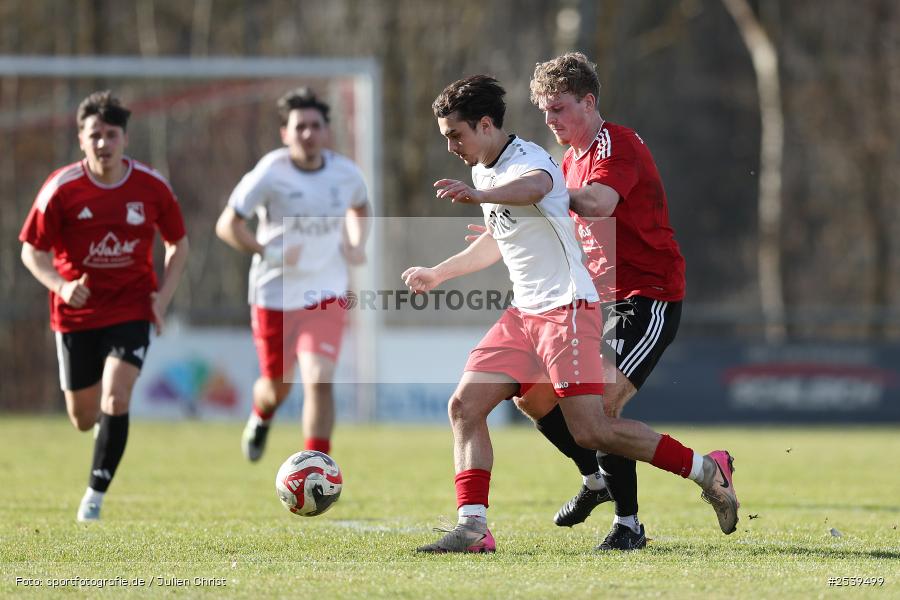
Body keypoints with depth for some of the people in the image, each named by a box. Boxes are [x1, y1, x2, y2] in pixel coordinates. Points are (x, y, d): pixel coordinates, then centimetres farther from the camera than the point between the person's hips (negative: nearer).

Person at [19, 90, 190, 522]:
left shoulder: (152, 187, -7)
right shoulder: (61, 189, -12)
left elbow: (178, 244, 8)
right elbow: (32, 251, -5)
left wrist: (164, 295, -6)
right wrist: (61, 285, -23)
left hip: (131, 310, 0)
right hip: (76, 314, 0)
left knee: (116, 400, -19)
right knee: (84, 418, 8)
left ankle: (96, 494, -7)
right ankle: (108, 427, 47)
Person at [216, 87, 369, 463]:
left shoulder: (346, 174, -2)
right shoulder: (270, 174, -13)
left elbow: (359, 207, 22)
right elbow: (227, 225, -10)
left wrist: (357, 244, 3)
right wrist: (269, 252, -23)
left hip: (326, 296, 1)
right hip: (274, 296, -1)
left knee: (319, 380, -19)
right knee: (277, 387, 14)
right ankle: (261, 418, 53)